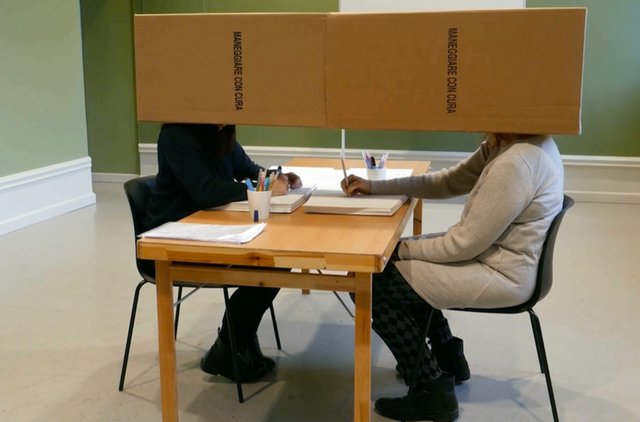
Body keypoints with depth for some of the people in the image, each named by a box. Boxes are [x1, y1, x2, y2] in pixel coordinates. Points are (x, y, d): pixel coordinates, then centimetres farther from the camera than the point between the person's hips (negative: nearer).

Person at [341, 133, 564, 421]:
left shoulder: (515, 163, -29)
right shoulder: (505, 142, 1)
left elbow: (465, 244, -24)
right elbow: (448, 182, 8)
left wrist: (402, 250, -10)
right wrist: (374, 187, 4)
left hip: (501, 275, -10)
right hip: (493, 251, 10)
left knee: (373, 284, -6)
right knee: (401, 262, 22)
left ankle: (433, 393, 5)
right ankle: (448, 357, 32)